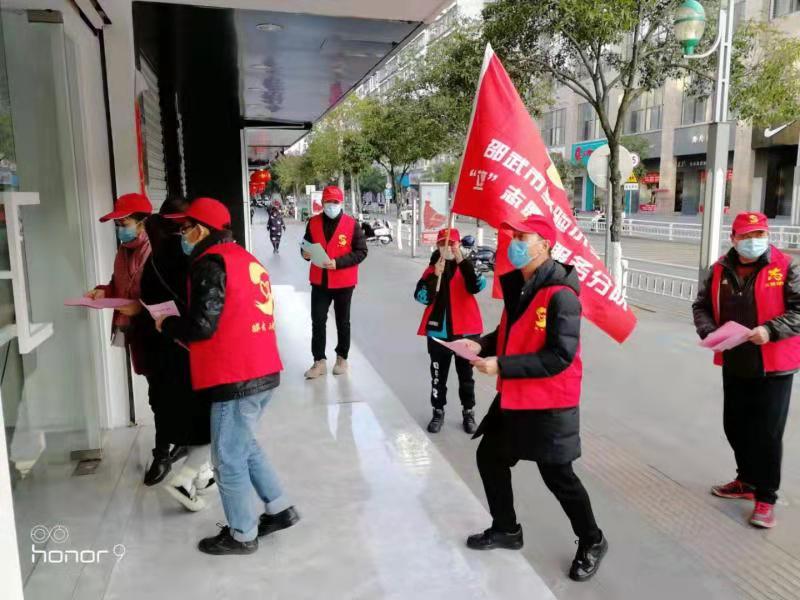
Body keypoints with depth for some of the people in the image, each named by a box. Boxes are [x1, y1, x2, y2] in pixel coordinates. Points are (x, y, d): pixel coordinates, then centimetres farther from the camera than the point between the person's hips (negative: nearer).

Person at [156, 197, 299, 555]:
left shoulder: (210, 262, -13)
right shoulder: (244, 258, 16)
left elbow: (201, 325, -18)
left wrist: (167, 325, 2)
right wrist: (188, 336, 18)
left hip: (236, 378, -9)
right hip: (263, 371, 9)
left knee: (228, 457, 5)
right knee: (244, 445, 23)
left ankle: (242, 535, 19)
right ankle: (280, 509, 29)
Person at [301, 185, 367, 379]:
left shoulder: (351, 224, -9)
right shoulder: (313, 222, 1)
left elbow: (361, 252, -11)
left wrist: (338, 263, -22)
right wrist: (306, 254, -10)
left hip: (343, 282, -2)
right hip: (319, 281, 3)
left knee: (342, 321, 13)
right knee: (317, 321, 3)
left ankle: (342, 358, 29)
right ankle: (319, 361, 13)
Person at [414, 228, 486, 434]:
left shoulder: (466, 265, -2)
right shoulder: (431, 269, 2)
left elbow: (477, 286, -23)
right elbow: (422, 297, -10)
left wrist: (462, 260, -29)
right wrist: (436, 275, -20)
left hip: (465, 330, -1)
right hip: (438, 331, 1)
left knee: (466, 374, 12)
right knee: (438, 374, 11)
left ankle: (468, 412, 26)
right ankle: (438, 411, 25)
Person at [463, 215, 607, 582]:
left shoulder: (560, 295, -23)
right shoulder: (516, 285, 4)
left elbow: (560, 356, -27)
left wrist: (501, 366, -26)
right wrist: (481, 345, -3)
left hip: (549, 403, -9)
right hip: (513, 396, 9)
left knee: (558, 476, 4)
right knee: (490, 457, 17)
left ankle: (591, 543, 30)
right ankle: (506, 529, 38)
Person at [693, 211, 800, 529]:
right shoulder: (720, 270, 2)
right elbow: (701, 306, 8)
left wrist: (770, 330, -27)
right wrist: (709, 332, -11)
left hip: (773, 367, -4)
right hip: (734, 365, 5)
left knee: (767, 433, 1)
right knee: (735, 428, 17)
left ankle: (765, 498, 18)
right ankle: (747, 481, 38)